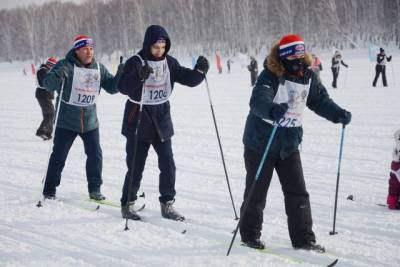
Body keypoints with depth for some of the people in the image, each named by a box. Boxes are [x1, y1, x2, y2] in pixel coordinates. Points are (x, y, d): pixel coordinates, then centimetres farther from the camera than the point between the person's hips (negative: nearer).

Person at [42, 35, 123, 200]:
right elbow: (49, 84, -21)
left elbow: (112, 87, 7)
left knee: (95, 155, 4)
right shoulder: (66, 66, -12)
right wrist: (57, 76, -43)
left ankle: (95, 190, 18)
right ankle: (49, 191, 13)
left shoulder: (99, 68, 3)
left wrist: (120, 75, -13)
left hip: (90, 121, 4)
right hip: (66, 121, -4)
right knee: (58, 157, 1)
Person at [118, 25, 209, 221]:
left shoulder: (169, 63, 3)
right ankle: (127, 205, 17)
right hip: (138, 122, -4)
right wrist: (140, 77, -42)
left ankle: (167, 205, 11)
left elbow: (188, 79, 1)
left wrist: (199, 71, -19)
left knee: (168, 165, 1)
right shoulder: (136, 63, -11)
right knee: (136, 167, 2)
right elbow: (123, 87, -24)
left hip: (161, 121, 4)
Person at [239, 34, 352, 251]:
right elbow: (258, 100, -37)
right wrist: (273, 110, -58)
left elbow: (320, 100, 11)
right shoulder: (270, 77, -21)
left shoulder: (308, 77, 0)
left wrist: (338, 114, -7)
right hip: (260, 143, -5)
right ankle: (250, 235, 24)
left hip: (289, 144, 5)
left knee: (297, 192, 3)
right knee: (256, 192, 7)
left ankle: (303, 238, 12)